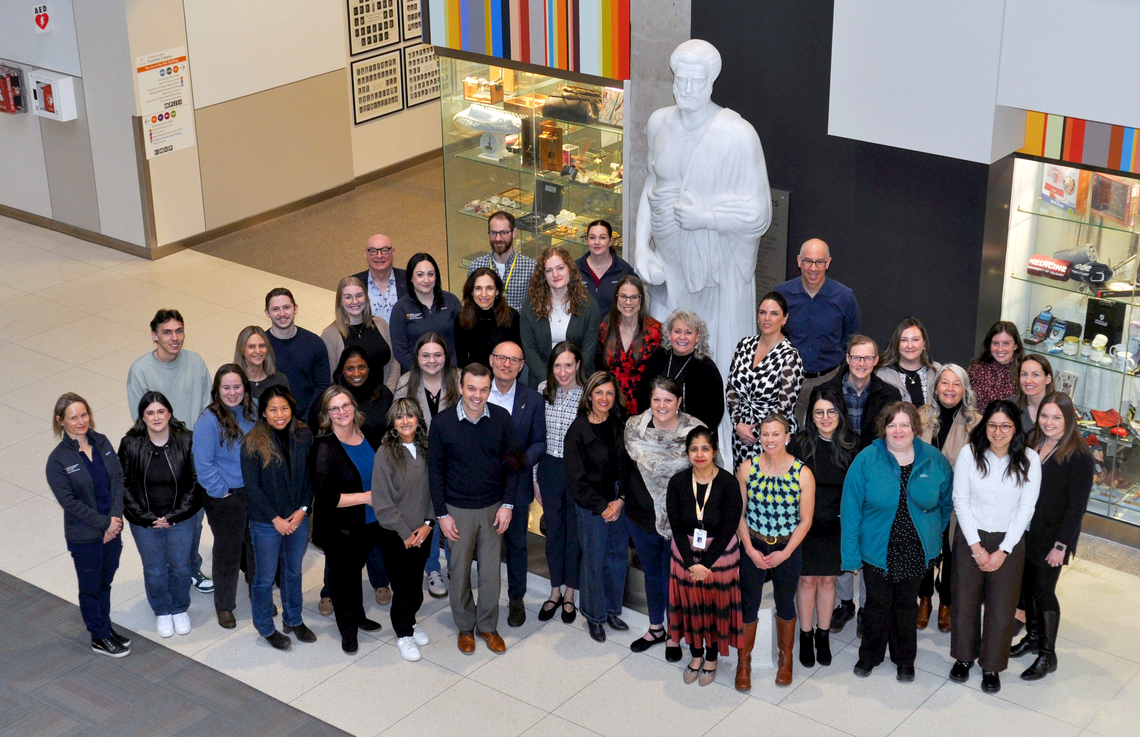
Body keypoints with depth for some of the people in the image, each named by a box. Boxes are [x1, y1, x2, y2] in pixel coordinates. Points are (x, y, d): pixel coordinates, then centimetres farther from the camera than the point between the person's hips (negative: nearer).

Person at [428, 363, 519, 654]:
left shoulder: (502, 419, -9)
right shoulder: (442, 423, -12)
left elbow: (511, 463, 1)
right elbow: (435, 470, -4)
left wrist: (507, 504, -3)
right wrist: (442, 514, -5)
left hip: (493, 508, 1)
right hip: (458, 510, -1)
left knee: (491, 571, 9)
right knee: (459, 571, 10)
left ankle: (488, 625, 27)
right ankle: (465, 627, 28)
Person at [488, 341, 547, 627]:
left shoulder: (532, 399, -3)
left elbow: (539, 443, -1)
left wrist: (520, 460, -20)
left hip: (517, 484, 0)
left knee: (516, 543, 12)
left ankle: (516, 599, 28)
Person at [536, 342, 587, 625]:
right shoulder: (543, 391, -3)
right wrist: (535, 478, 6)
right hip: (549, 469, 3)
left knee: (575, 532, 11)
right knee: (553, 530, 15)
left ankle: (570, 595, 27)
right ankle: (555, 592, 30)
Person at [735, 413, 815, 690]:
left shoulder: (802, 474, -12)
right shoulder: (747, 468, -9)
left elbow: (805, 520, -7)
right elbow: (739, 514, -3)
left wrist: (785, 553, -12)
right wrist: (750, 549, -10)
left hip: (788, 549, 0)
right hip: (753, 546, 0)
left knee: (785, 604, 16)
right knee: (748, 605, 7)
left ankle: (785, 660, 36)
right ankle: (743, 662, 25)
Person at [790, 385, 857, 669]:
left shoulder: (852, 445, -4)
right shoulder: (800, 442, -8)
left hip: (836, 526, 1)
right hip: (804, 524, -1)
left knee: (828, 580, 12)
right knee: (807, 579, 8)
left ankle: (823, 636, 27)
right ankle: (806, 637, 23)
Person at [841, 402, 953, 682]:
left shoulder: (934, 460, -5)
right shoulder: (867, 459, -12)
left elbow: (947, 501, 11)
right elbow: (851, 508, -10)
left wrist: (935, 534, 7)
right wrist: (851, 553, -12)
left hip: (916, 551, 2)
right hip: (877, 550, -2)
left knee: (907, 605, 17)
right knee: (877, 604, 11)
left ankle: (905, 659, 35)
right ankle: (870, 655, 34)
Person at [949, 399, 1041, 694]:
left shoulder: (1029, 460, -10)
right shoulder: (969, 455, -10)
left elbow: (1026, 508, -7)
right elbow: (961, 501, -6)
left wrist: (1003, 551, -10)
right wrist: (976, 546, -10)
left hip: (1009, 540, 0)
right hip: (970, 536, 0)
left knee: (1001, 605, 4)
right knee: (965, 599, 9)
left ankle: (991, 666, 21)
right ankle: (964, 656, 30)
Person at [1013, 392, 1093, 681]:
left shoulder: (1078, 456, -15)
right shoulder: (1033, 444, 4)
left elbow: (1077, 505, -15)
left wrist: (1061, 544, -16)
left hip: (1052, 536, -6)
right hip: (1026, 530, 6)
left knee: (1043, 591, 0)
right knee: (1028, 585, 15)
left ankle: (1048, 655, 12)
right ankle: (1033, 636, 34)